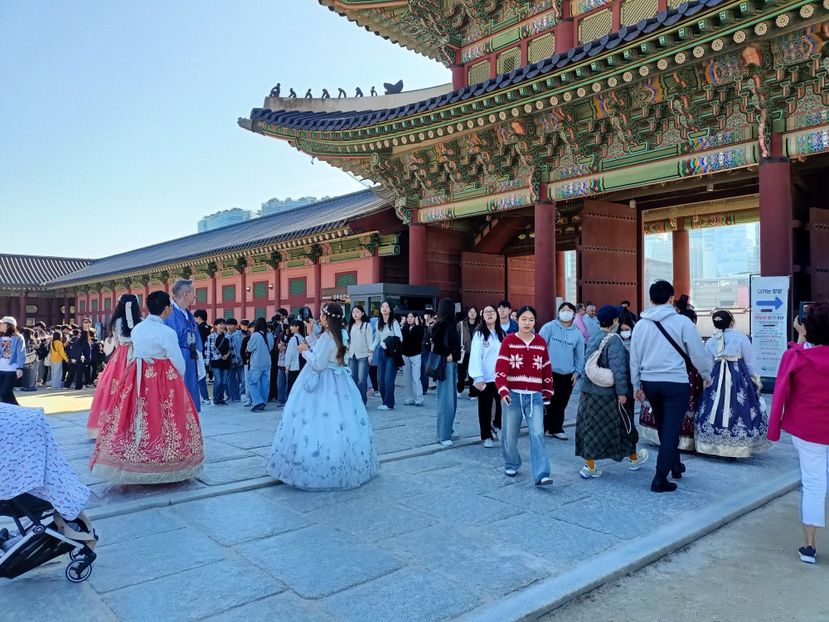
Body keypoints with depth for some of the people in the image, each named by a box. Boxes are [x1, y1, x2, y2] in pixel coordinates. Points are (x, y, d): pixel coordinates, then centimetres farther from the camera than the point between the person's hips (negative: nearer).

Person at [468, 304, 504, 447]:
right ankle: (486, 436, 21)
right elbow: (475, 356, -11)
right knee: (485, 408, 7)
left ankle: (496, 425, 27)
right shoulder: (479, 334, -6)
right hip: (485, 378, -3)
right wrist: (478, 377, -17)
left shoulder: (501, 334, 9)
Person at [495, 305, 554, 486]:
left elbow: (547, 369, 13)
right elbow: (501, 367, -10)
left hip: (535, 396, 1)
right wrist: (502, 390, -20)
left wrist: (548, 392, 14)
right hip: (513, 395, -1)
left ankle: (541, 475, -9)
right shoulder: (509, 341, -2)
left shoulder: (541, 342, 7)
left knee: (537, 434, -8)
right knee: (510, 434, 10)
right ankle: (511, 465, 32)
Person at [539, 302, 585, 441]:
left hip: (568, 375, 4)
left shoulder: (577, 334, 6)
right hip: (549, 372, -4)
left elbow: (579, 355, 13)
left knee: (561, 404, 12)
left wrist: (577, 372, 9)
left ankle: (556, 428, 26)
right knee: (548, 402, -3)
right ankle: (542, 428, 11)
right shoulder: (549, 327, -7)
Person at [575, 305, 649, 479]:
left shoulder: (593, 338, 6)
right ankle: (634, 459, 34)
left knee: (590, 428, 8)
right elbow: (618, 368, -24)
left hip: (589, 391, 6)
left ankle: (589, 466, 9)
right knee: (623, 425, 14)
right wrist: (622, 392, -22)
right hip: (609, 394, -6)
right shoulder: (613, 340, -17)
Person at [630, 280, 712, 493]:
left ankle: (675, 465, 37)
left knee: (663, 427, 21)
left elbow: (634, 358, 9)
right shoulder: (682, 322, -7)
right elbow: (698, 353, -2)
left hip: (649, 382, 5)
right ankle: (660, 478, -4)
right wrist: (707, 376, 15)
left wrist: (637, 386, 18)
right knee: (671, 429, 0)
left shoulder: (641, 324, 5)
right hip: (676, 383, -4)